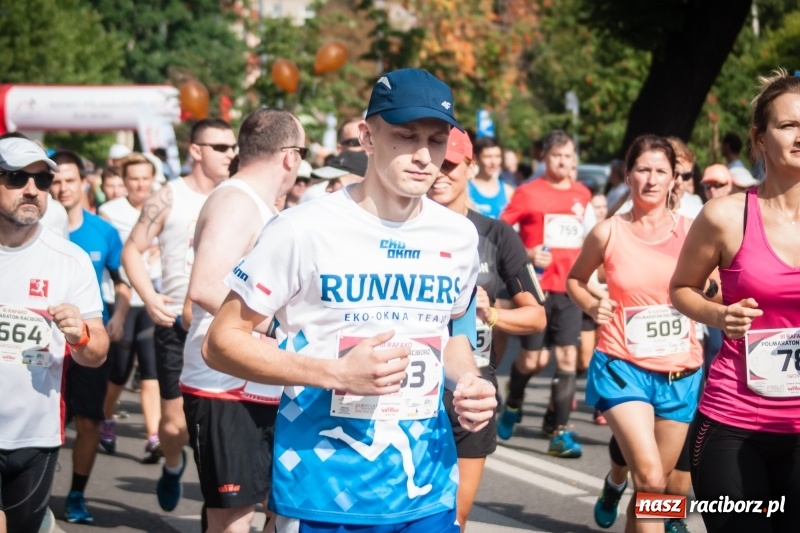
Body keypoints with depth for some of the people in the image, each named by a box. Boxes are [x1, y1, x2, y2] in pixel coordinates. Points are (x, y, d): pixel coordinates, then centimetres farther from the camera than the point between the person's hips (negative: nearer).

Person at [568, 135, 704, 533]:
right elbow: (574, 280, 13)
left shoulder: (691, 231, -2)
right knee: (650, 477, -22)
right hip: (624, 365, -2)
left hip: (680, 371, 2)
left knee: (656, 483, 15)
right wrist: (591, 306, -6)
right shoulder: (608, 233, -3)